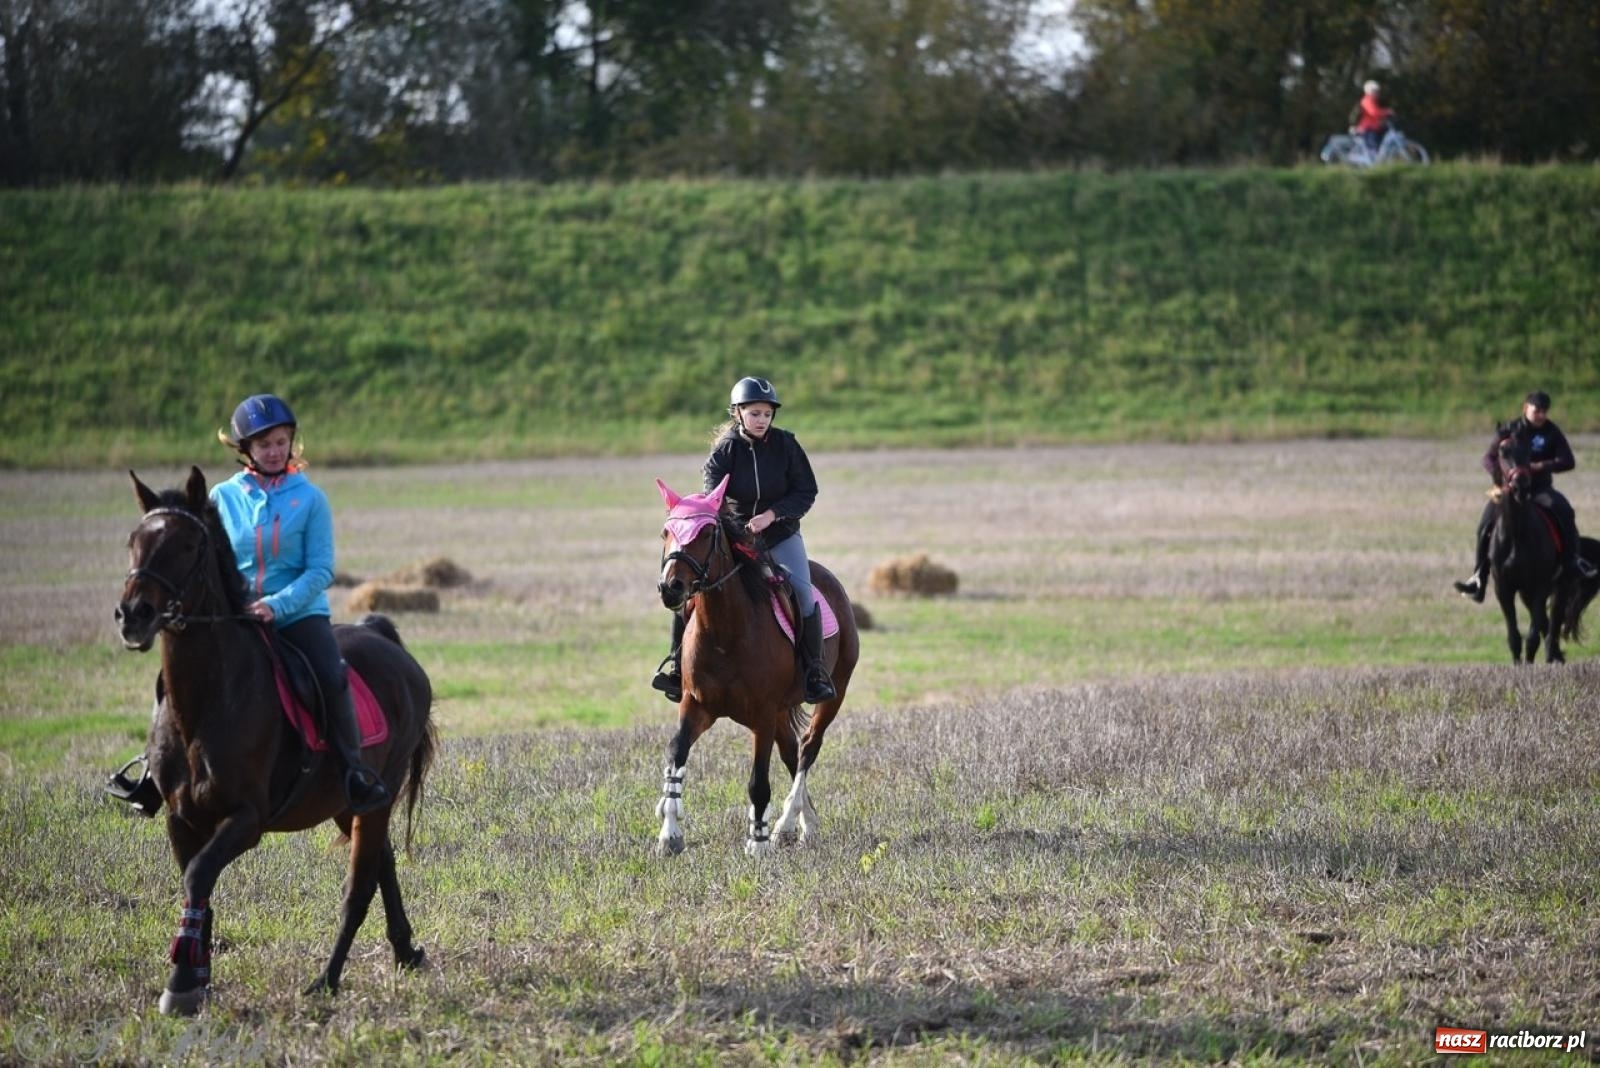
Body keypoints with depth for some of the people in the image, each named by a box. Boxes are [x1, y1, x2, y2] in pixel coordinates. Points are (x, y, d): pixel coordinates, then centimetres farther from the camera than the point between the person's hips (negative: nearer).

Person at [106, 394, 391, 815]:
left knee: (331, 677, -28)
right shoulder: (223, 497, 4)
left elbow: (321, 570, -8)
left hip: (299, 613, -3)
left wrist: (278, 605, -21)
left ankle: (354, 770, -15)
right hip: (232, 617, 3)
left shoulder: (310, 498, -3)